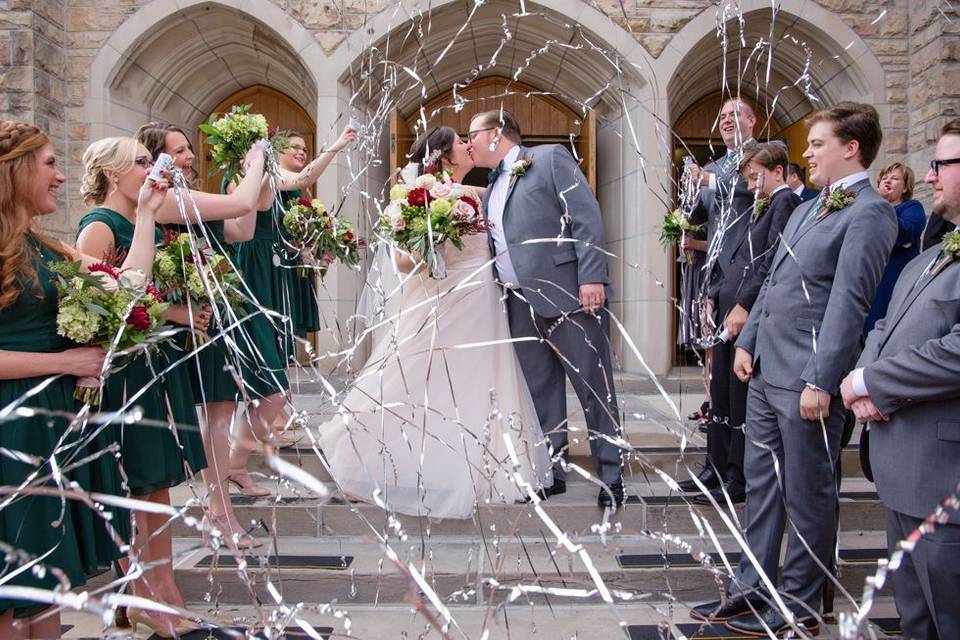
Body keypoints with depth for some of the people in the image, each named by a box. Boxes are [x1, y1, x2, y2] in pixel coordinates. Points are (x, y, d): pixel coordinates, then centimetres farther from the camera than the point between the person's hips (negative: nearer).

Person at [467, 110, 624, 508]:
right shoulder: (490, 191, 21)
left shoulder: (551, 158, 2)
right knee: (541, 392, 10)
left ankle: (611, 476, 9)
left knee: (594, 387, -1)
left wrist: (592, 277, -16)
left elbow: (587, 216, -8)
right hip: (521, 305, 7)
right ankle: (553, 471, 21)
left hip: (568, 295, -7)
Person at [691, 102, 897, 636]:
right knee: (761, 482, 16)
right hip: (767, 371, 9)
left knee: (807, 495, 5)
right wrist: (747, 341, 15)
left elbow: (849, 302, -19)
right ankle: (752, 589, 29)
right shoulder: (808, 208, 16)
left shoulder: (869, 213, -12)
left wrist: (820, 381, -21)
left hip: (806, 380, -9)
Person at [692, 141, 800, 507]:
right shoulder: (764, 207, 22)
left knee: (742, 402, -2)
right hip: (730, 313, 9)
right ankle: (720, 471, 22)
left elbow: (772, 262, -18)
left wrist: (744, 304, -22)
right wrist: (715, 298, 14)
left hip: (749, 317, -9)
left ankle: (738, 483, 8)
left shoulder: (785, 202, -6)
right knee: (722, 396, 13)